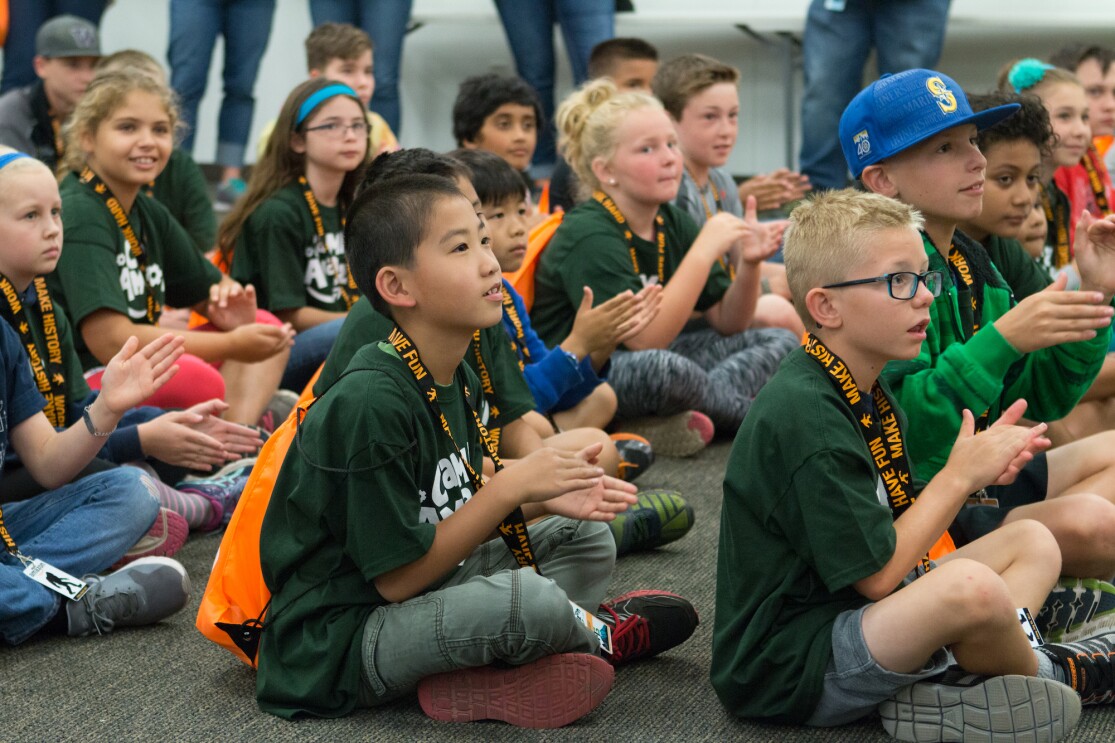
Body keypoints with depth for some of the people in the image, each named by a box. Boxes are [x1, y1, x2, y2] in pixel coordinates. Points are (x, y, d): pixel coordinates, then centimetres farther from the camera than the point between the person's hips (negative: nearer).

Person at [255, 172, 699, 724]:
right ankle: (598, 632, 5)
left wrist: (544, 498, -5)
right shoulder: (371, 404, -24)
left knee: (587, 540, 14)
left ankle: (475, 679, -6)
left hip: (420, 597, 10)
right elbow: (397, 577, -22)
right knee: (524, 599, -30)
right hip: (337, 645, -10)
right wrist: (511, 486, -20)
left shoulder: (457, 381, 5)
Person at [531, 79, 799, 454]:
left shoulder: (673, 223, 4)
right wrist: (704, 251, -29)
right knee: (661, 367, -40)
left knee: (780, 341, 2)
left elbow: (727, 324, 6)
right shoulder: (589, 234, -20)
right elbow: (644, 339, -30)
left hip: (645, 365, 9)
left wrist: (748, 265, -14)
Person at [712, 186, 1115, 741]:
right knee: (972, 587, -34)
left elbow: (901, 529, 12)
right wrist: (959, 476, -10)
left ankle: (937, 693, -13)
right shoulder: (805, 416, -21)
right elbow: (878, 575, -21)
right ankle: (1048, 675, 1)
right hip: (785, 671, -11)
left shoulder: (872, 396, 12)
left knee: (1032, 543, 13)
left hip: (854, 614, 11)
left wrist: (978, 468, -2)